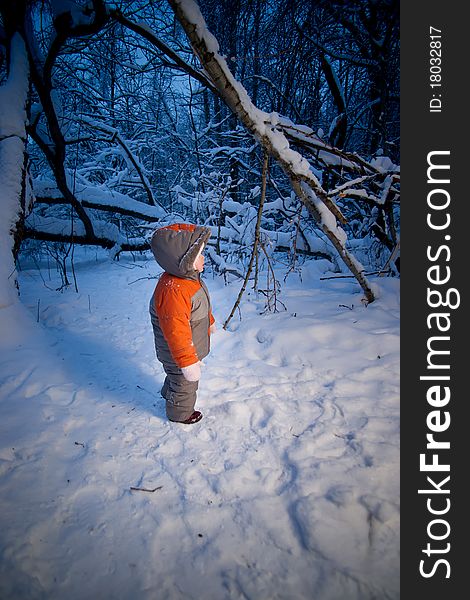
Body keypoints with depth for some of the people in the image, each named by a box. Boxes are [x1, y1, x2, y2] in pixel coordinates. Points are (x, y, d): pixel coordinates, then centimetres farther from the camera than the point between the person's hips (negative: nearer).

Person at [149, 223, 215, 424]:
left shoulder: (190, 276, -5)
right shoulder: (172, 291, -40)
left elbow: (202, 304, 14)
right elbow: (176, 333, -37)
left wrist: (209, 321, 27)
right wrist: (188, 362, -33)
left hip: (191, 346, 9)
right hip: (178, 353, -9)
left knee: (177, 377, 35)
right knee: (185, 383, 18)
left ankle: (168, 394, 63)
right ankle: (181, 413, 46)